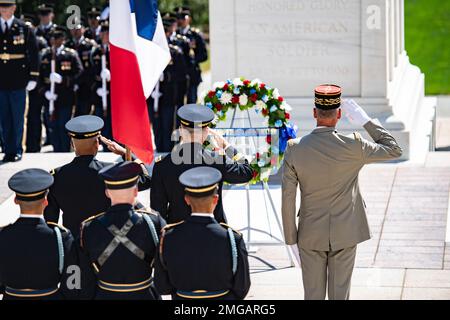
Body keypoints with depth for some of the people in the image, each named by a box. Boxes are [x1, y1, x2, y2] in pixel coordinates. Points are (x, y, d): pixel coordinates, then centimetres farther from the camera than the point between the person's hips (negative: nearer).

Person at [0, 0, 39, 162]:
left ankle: (17, 150, 12)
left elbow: (34, 54, 1)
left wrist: (33, 78, -4)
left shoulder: (25, 29, 0)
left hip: (18, 82, -2)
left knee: (18, 118, 4)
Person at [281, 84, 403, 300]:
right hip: (345, 234, -1)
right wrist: (365, 121, -1)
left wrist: (291, 240, 2)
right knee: (340, 294, 10)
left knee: (313, 295, 11)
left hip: (311, 235, 1)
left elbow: (288, 199, -7)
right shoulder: (353, 146, -16)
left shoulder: (294, 149, -11)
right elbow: (394, 150, 0)